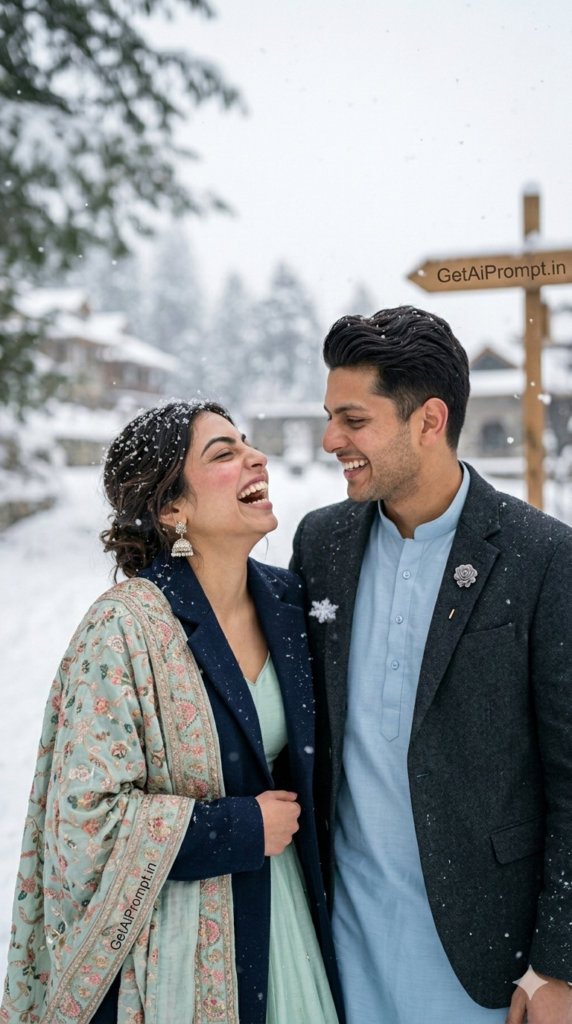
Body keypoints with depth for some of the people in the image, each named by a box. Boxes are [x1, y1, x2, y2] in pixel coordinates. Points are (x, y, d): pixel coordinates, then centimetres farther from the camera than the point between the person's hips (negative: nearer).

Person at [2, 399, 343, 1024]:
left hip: (286, 899, 6)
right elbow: (88, 818, -20)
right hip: (176, 925, -6)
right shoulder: (124, 630, -20)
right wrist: (244, 828, -16)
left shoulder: (285, 600, -1)